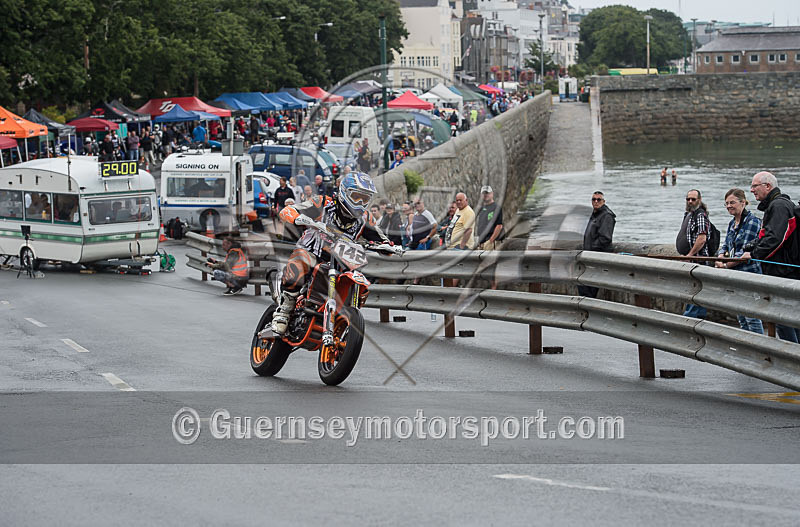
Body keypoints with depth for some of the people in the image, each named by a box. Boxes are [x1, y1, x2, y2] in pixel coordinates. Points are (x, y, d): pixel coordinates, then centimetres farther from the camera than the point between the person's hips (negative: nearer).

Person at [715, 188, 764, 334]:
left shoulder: (753, 222, -13)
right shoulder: (732, 223, 14)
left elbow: (745, 251, -17)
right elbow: (726, 244, 17)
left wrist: (726, 265, -13)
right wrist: (720, 258, -5)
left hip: (749, 274, -9)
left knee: (751, 317, -9)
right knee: (741, 317, 13)